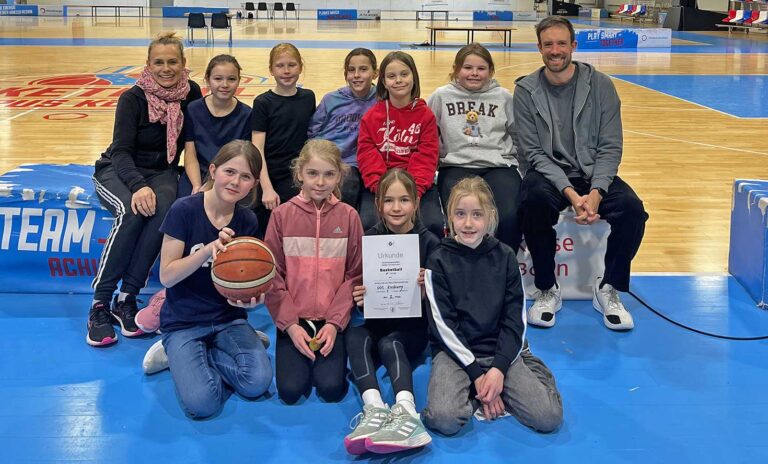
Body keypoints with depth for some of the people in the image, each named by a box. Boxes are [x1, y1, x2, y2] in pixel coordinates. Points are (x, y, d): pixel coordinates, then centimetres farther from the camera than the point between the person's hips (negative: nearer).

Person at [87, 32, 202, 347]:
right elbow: (121, 151, -20)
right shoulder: (133, 98, -13)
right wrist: (138, 185, -39)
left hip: (161, 173, 3)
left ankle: (126, 299, -26)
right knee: (132, 210, -36)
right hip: (117, 171, -2)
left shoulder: (191, 93, -3)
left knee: (162, 208, -34)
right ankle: (99, 303, -29)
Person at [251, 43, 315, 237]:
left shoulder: (308, 98, 8)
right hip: (271, 178, -2)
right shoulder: (263, 102, -3)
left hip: (299, 177, 2)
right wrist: (267, 188, -16)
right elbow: (257, 150, -7)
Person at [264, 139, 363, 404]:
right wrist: (290, 324, -10)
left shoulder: (348, 216, 0)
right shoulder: (282, 215, -1)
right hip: (292, 320, 0)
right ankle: (296, 357, 16)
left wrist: (335, 322, -10)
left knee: (331, 388, -16)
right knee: (291, 390, -14)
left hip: (332, 320, 0)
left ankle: (329, 360, 15)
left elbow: (355, 275, 0)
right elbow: (272, 275, -2)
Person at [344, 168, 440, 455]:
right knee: (355, 336, -30)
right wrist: (358, 298, -15)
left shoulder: (429, 242, -2)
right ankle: (374, 409, -49)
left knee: (389, 343, -33)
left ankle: (406, 411, -52)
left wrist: (425, 289, -22)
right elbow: (359, 289, 8)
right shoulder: (369, 239, 5)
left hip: (413, 327, -2)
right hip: (377, 322, 2)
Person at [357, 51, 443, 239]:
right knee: (369, 223, -26)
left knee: (433, 224, -24)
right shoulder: (372, 116, 8)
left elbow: (426, 157, 0)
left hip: (417, 183, 0)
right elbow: (367, 154, 0)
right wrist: (381, 188, -17)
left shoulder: (425, 115, 6)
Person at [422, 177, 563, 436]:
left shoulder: (504, 257, 2)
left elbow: (515, 320, 0)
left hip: (500, 349, 2)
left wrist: (499, 368, -13)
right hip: (455, 350, -1)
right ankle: (474, 393, 1)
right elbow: (443, 324, -7)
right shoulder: (439, 261, -4)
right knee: (444, 419, -29)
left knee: (549, 417, -18)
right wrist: (476, 373, -13)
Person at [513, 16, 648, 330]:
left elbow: (610, 147, -3)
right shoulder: (526, 90, -2)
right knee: (534, 200, -36)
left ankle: (608, 289, -2)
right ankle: (547, 290, -14)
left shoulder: (600, 85, -1)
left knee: (632, 208, -28)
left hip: (593, 172, 1)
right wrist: (568, 191, -21)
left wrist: (596, 192, -20)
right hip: (548, 173, -1)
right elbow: (533, 151, -7)